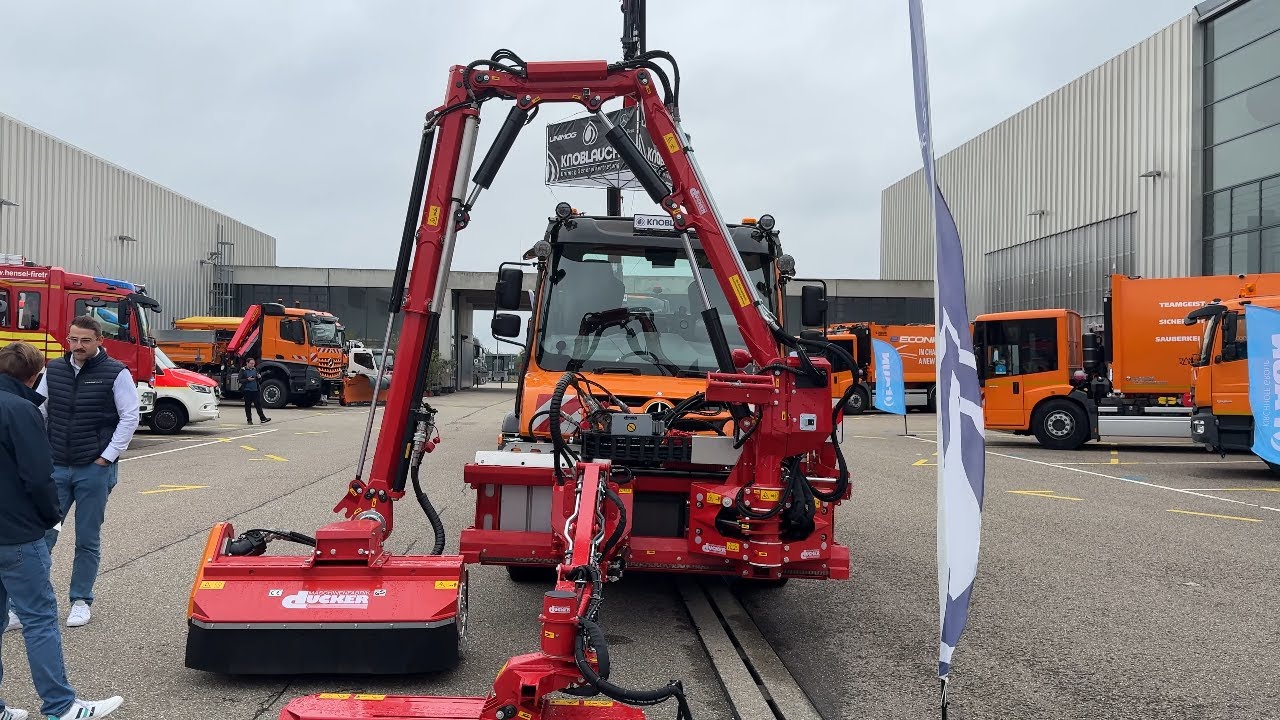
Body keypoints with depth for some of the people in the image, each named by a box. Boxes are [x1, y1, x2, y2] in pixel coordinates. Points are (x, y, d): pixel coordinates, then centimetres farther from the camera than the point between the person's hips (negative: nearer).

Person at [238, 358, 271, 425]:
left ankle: (262, 418, 0)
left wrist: (259, 377, 0)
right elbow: (240, 380, -6)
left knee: (258, 404, 1)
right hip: (247, 390, -4)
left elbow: (258, 380, 22)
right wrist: (247, 379, -21)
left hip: (255, 390, 4)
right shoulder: (243, 370, -2)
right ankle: (249, 420, 9)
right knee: (248, 405, 3)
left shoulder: (255, 369, 12)